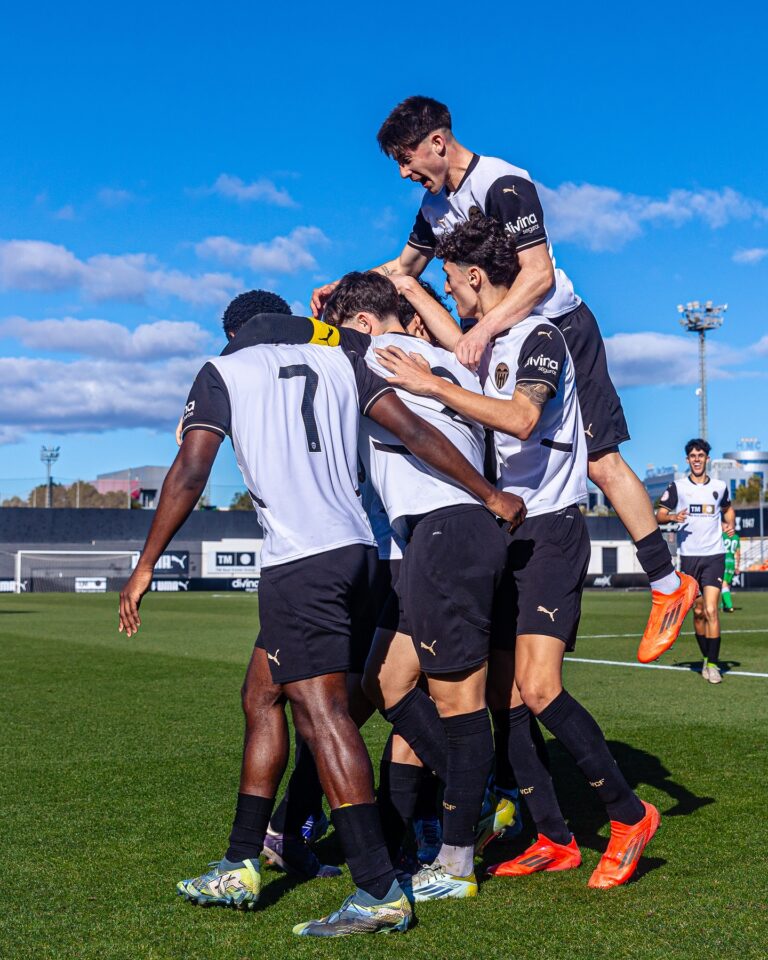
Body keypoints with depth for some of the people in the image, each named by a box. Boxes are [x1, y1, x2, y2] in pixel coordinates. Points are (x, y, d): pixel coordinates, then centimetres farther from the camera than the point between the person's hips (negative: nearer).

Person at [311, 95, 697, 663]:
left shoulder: (502, 184, -18)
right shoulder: (436, 203, 9)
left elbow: (539, 273, -28)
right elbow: (405, 266, 25)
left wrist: (482, 331, -39)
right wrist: (343, 287, 11)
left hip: (559, 327, -9)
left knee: (599, 461, -10)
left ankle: (669, 585, -1)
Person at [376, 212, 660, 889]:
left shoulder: (540, 336, -9)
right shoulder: (489, 344, 16)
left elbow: (521, 419, -27)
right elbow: (452, 335, 39)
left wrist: (433, 385, -25)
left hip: (549, 531, -9)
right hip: (502, 535, 9)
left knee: (537, 688, -20)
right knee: (503, 697, 4)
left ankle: (629, 815, -4)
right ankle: (554, 840, 11)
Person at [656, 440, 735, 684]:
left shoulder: (719, 487, 8)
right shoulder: (677, 487, 3)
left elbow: (728, 509, 27)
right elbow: (659, 515, 3)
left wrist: (730, 523, 6)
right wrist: (674, 517, -18)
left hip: (714, 556, 0)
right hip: (689, 556, 0)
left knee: (711, 610, -13)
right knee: (698, 611, 7)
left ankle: (713, 664, -8)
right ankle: (706, 658, 24)